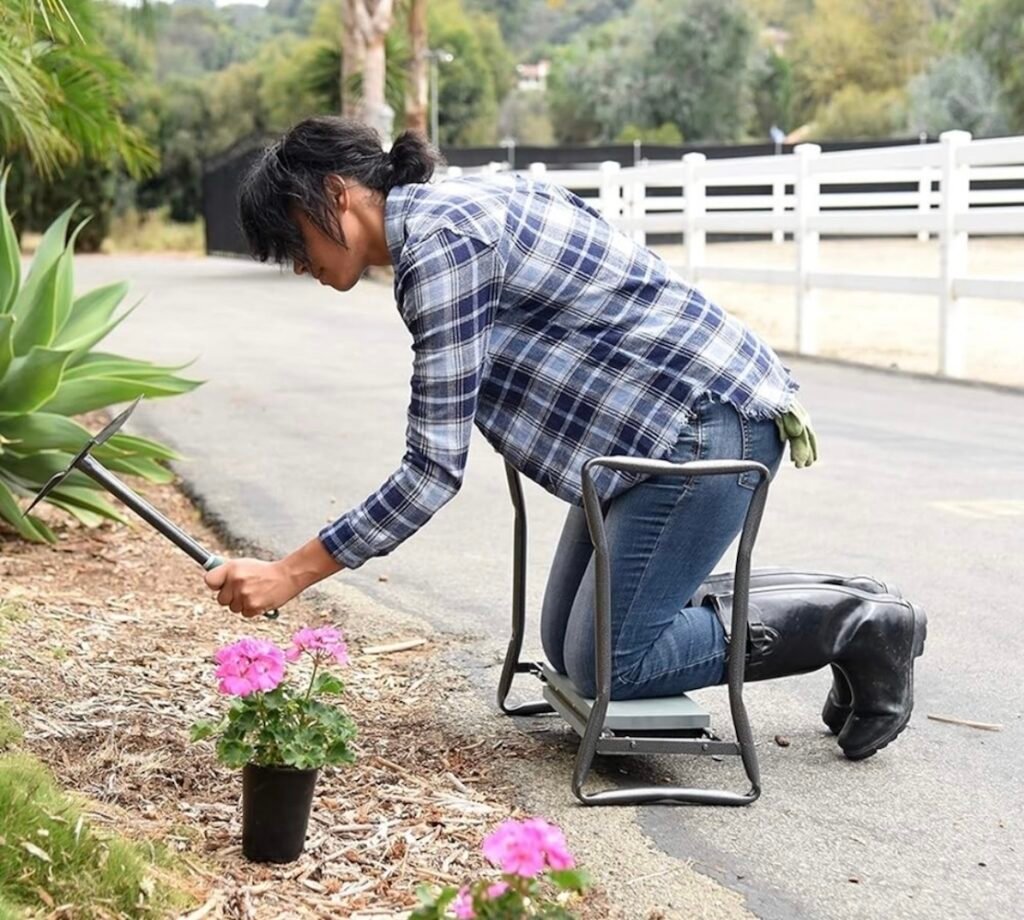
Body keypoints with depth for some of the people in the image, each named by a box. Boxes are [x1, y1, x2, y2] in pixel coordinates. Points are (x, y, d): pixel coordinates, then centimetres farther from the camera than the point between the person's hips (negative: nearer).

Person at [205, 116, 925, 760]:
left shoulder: (437, 244, -20)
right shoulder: (448, 209, 10)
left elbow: (434, 469, -22)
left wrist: (291, 575, -18)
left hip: (707, 426, -10)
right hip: (661, 423, 10)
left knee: (606, 664, -6)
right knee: (568, 644, 10)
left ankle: (859, 628, 2)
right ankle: (830, 607, 15)